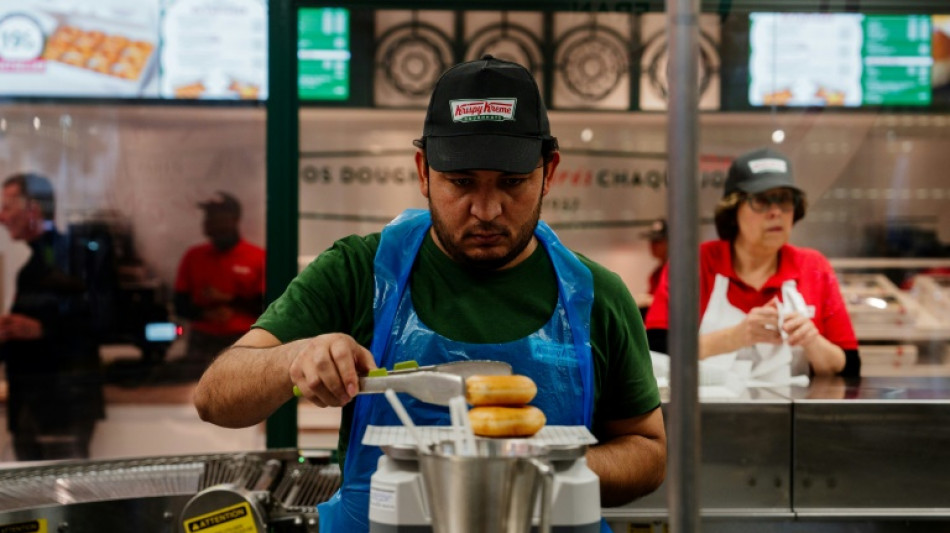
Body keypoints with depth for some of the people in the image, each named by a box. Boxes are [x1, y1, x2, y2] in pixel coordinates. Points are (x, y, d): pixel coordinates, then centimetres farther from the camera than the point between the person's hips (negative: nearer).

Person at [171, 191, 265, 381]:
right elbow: (180, 305, 10)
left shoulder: (258, 257, 1)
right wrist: (206, 313, -9)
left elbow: (265, 305, -1)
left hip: (242, 341, -3)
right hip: (202, 341, 3)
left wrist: (228, 299, -9)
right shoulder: (193, 256, 10)